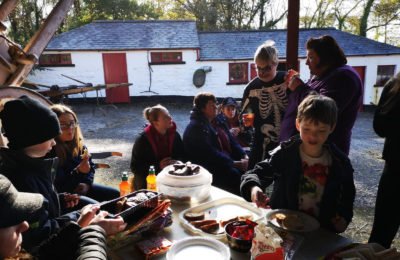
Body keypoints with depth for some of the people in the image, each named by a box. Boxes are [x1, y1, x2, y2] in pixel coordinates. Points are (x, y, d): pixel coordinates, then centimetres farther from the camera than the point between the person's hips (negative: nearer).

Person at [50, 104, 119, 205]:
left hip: (80, 187, 7)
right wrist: (78, 172, -33)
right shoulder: (49, 152, -25)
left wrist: (87, 183, -3)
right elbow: (57, 187, -24)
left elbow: (90, 166, 12)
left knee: (115, 194, 6)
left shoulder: (78, 144, -1)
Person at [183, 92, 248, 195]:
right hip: (211, 172, -7)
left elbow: (232, 143, 15)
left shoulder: (218, 122, 18)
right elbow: (210, 155, -17)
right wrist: (236, 164, -18)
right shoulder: (195, 128, -9)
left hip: (229, 164, 8)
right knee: (236, 174, -29)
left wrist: (244, 156, -2)